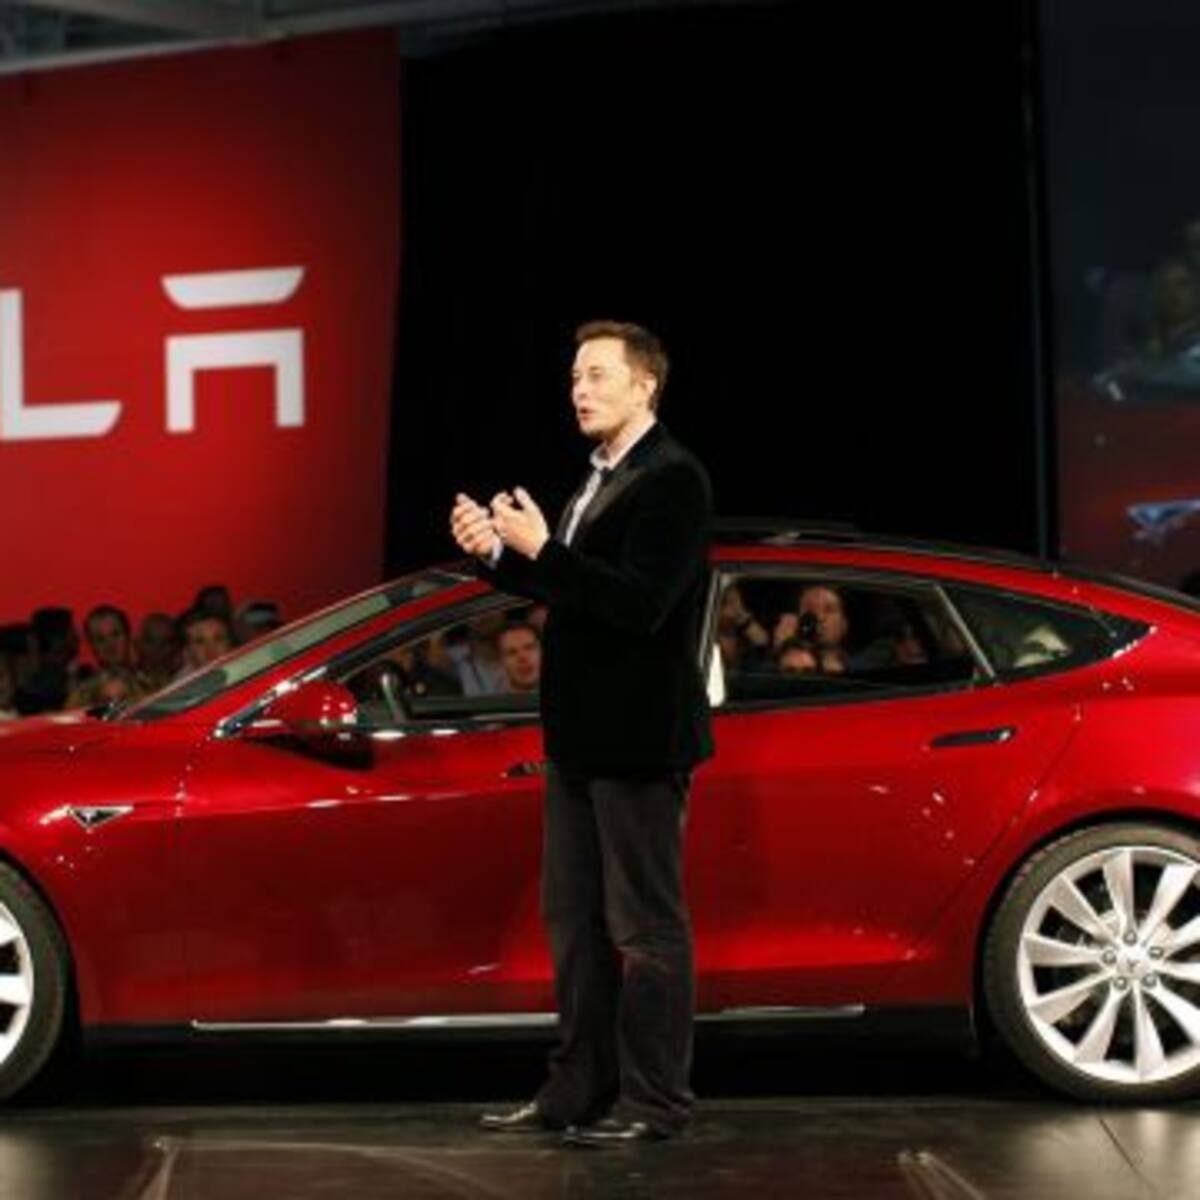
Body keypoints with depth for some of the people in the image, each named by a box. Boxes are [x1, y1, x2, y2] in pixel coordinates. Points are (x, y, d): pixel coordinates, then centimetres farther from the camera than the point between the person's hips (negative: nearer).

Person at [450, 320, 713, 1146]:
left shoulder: (673, 480, -14)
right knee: (575, 919, 13)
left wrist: (540, 549, -25)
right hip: (582, 735, 10)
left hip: (637, 738, -10)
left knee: (646, 924, -3)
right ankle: (580, 1090, 21)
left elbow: (641, 604, -23)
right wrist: (498, 553, 4)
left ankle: (654, 1102, 3)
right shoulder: (601, 480, 15)